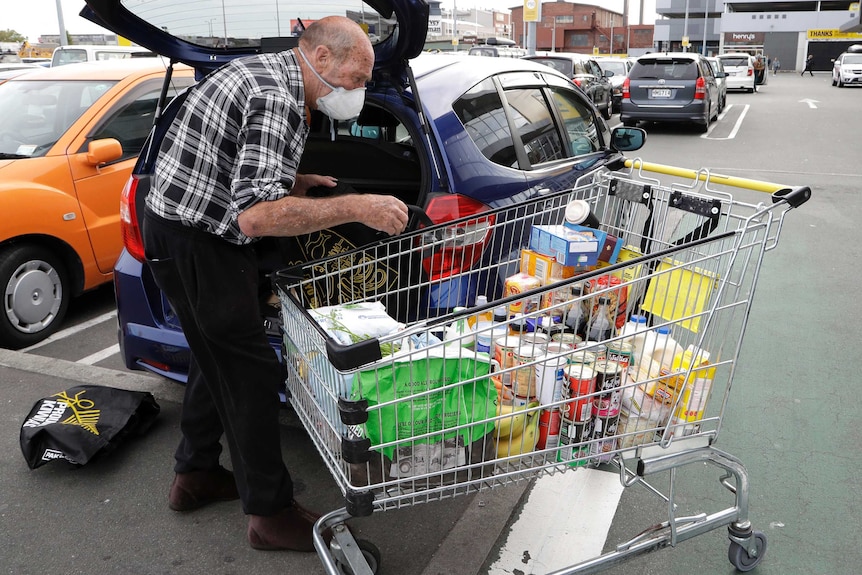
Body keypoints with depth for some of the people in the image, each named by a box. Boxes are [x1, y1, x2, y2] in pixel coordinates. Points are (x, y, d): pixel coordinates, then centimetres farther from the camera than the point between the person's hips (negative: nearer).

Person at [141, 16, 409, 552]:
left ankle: (196, 474, 36)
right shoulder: (277, 99, -23)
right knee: (252, 371, -3)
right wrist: (357, 206, -29)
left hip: (180, 230, 11)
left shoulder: (265, 71, 11)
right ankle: (272, 513, 10)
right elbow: (256, 215, -33)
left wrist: (293, 181, 12)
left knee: (217, 358, 21)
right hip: (197, 245, -10)